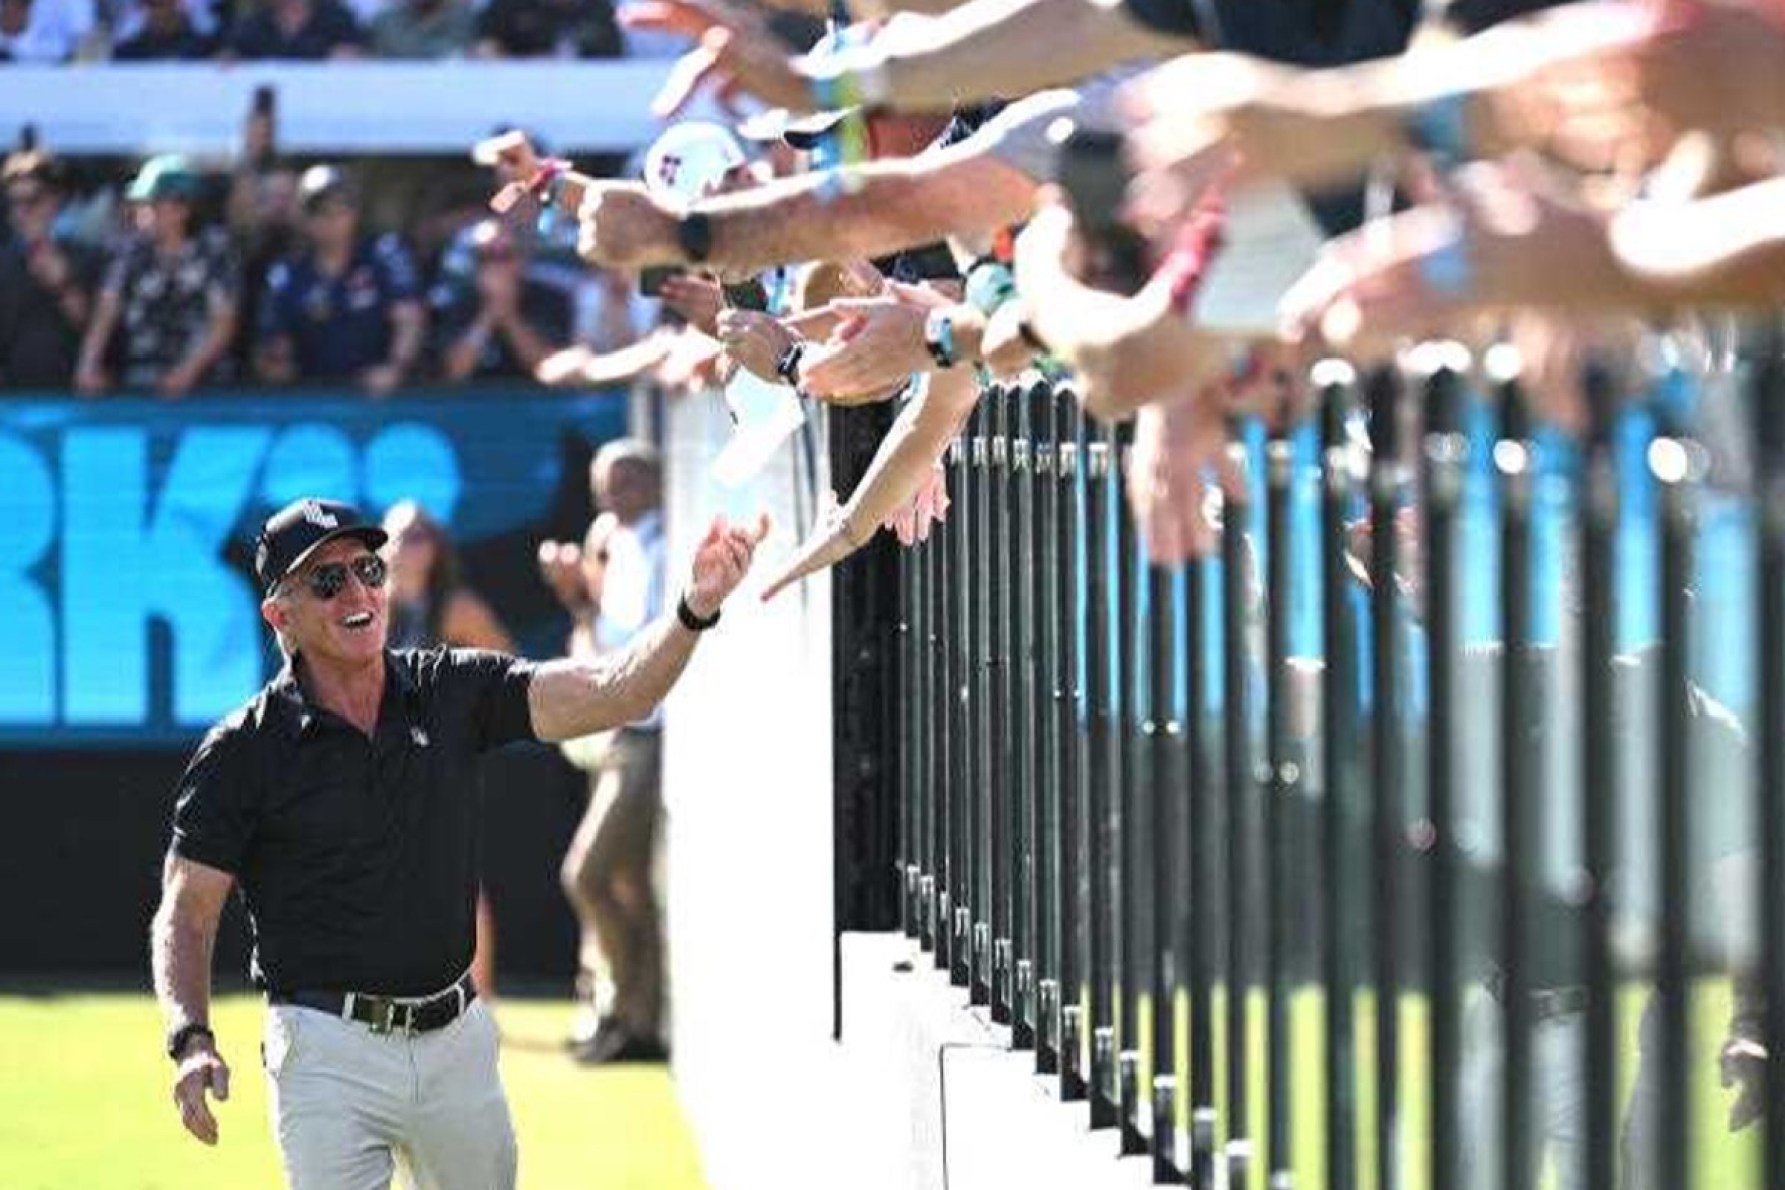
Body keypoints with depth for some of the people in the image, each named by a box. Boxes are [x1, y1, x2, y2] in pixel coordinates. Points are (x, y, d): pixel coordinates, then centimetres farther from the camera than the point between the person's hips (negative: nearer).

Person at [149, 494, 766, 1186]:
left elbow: (609, 693, -7)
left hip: (457, 1042, 4)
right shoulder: (242, 752, -7)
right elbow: (186, 913, -5)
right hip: (330, 1051, -4)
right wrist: (191, 1041, -22)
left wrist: (695, 609, -25)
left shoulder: (452, 692, 3)